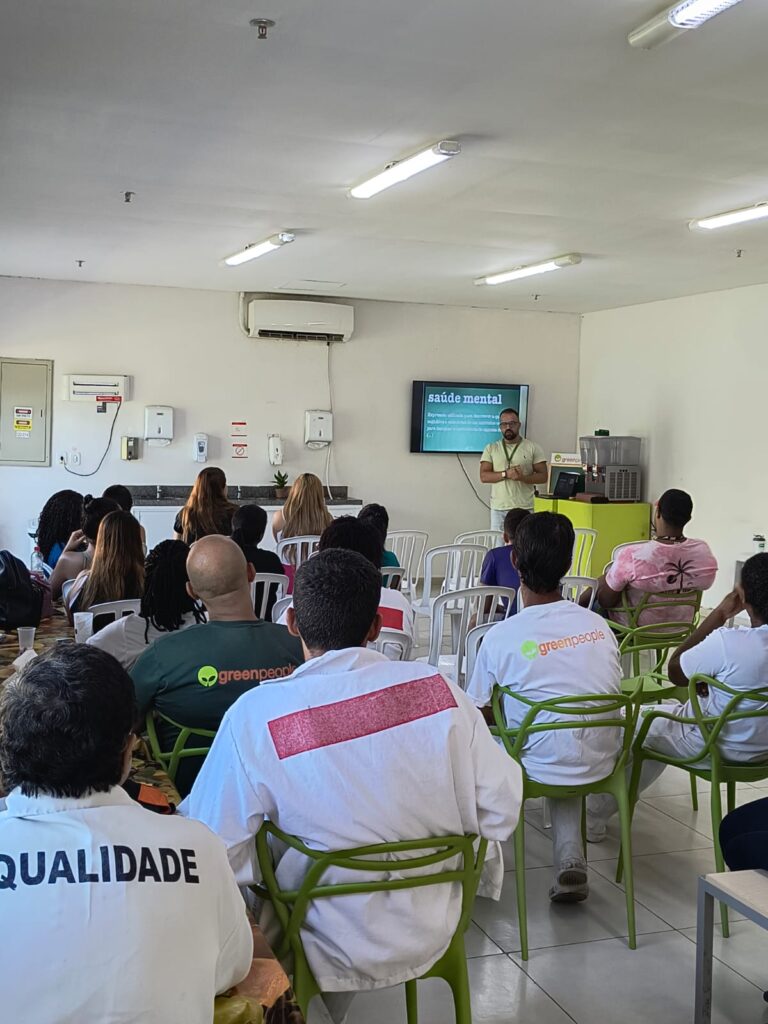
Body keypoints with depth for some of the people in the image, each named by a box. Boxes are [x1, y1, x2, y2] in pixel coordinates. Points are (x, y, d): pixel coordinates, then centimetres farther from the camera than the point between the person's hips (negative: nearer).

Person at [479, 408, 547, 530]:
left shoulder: (533, 448, 4)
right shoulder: (491, 449, 8)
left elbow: (543, 476, 0)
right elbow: (484, 477, -1)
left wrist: (522, 477, -18)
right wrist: (506, 474, -16)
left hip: (525, 509, -1)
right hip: (498, 509, 1)